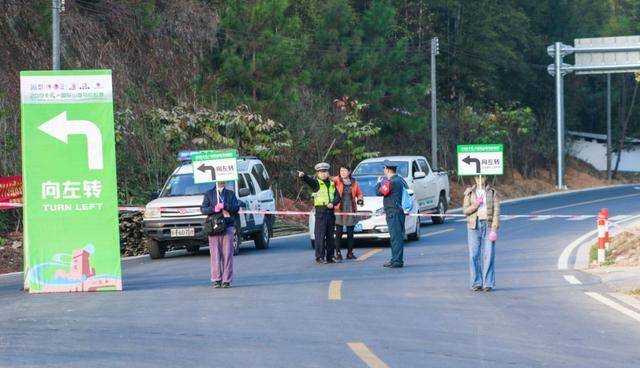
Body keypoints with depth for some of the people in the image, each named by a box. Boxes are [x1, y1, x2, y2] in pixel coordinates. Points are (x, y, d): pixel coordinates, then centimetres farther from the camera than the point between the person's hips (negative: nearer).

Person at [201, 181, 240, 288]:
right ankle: (216, 279, 0)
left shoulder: (231, 194, 14)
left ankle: (226, 280, -1)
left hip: (228, 226, 0)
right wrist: (213, 209, -13)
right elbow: (203, 209, 5)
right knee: (215, 254, -4)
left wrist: (225, 206, -13)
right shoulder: (209, 194, 12)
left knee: (227, 253, -3)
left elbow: (236, 208, 3)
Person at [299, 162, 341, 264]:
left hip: (331, 211, 5)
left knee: (330, 235, 8)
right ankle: (320, 256, -9)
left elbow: (337, 197, 9)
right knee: (320, 235, -9)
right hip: (320, 212, -5)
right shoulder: (316, 183, 1)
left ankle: (330, 256, 15)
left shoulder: (332, 184, 14)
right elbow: (309, 180, -20)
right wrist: (303, 176, -42)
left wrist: (333, 203, -12)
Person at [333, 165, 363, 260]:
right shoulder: (336, 181, 1)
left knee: (350, 233, 7)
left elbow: (359, 193, 20)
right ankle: (338, 253, -2)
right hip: (340, 209, -3)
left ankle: (350, 253, 14)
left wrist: (359, 199, 2)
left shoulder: (354, 182, 11)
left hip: (351, 209, 3)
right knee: (339, 232, -5)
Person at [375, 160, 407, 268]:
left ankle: (396, 261, -11)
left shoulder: (391, 182, -16)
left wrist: (378, 183, 3)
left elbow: (379, 192, -15)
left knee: (395, 236, -9)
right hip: (400, 211, 10)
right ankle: (397, 260, 19)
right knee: (398, 236, 13)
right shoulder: (401, 180, 13)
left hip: (393, 212, -10)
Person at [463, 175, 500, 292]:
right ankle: (476, 283, 3)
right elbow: (466, 210, 3)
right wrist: (476, 204, -15)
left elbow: (496, 212, -1)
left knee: (489, 255, -5)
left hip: (488, 225, -1)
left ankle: (488, 283, -2)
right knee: (474, 255, -2)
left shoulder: (493, 193, 4)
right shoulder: (469, 193, 8)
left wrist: (494, 230, -9)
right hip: (474, 225, 1)